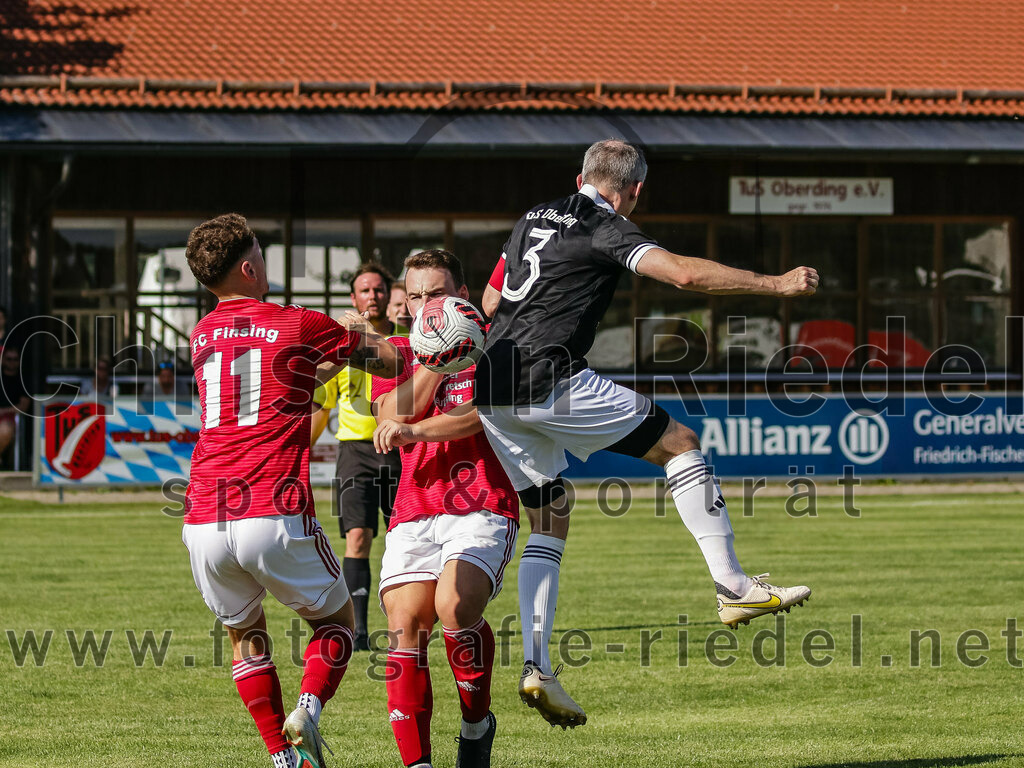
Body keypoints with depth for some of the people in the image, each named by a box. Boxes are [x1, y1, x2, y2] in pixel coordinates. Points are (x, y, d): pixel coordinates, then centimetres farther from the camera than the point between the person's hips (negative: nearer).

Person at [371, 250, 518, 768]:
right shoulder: (398, 352, 17)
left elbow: (483, 413, -12)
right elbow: (392, 414, -1)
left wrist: (414, 430, -25)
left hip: (482, 508, -4)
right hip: (414, 513, 4)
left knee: (454, 607, -27)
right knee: (404, 625, -13)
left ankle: (477, 723, -4)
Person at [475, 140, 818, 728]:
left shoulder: (534, 220, 21)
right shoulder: (604, 227, -3)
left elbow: (491, 302, 31)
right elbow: (683, 273, -17)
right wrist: (776, 284, -13)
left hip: (492, 392, 8)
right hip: (549, 381, -8)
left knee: (551, 522, 15)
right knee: (680, 442, 2)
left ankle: (537, 667, 3)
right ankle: (734, 588, -1)